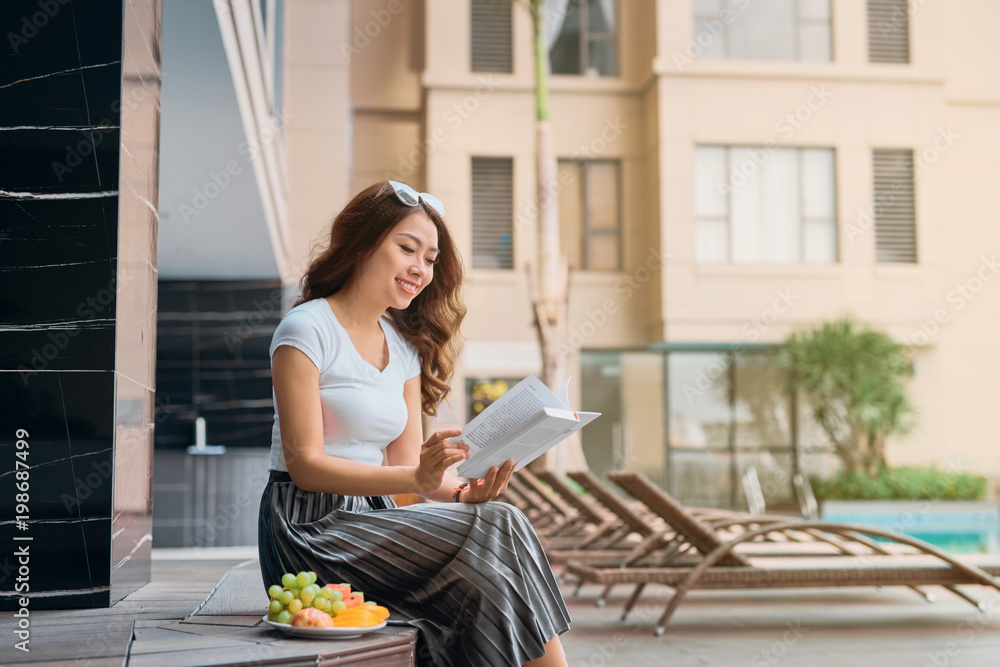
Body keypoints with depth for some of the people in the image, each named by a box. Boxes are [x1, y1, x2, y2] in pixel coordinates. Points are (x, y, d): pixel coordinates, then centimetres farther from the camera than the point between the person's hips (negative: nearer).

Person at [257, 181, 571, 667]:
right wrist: (417, 477, -26)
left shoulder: (406, 348, 15)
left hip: (375, 525, 6)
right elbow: (305, 465, -14)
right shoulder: (307, 330, -7)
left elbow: (408, 465, 10)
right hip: (310, 531, -6)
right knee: (498, 530, -22)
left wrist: (465, 491, -12)